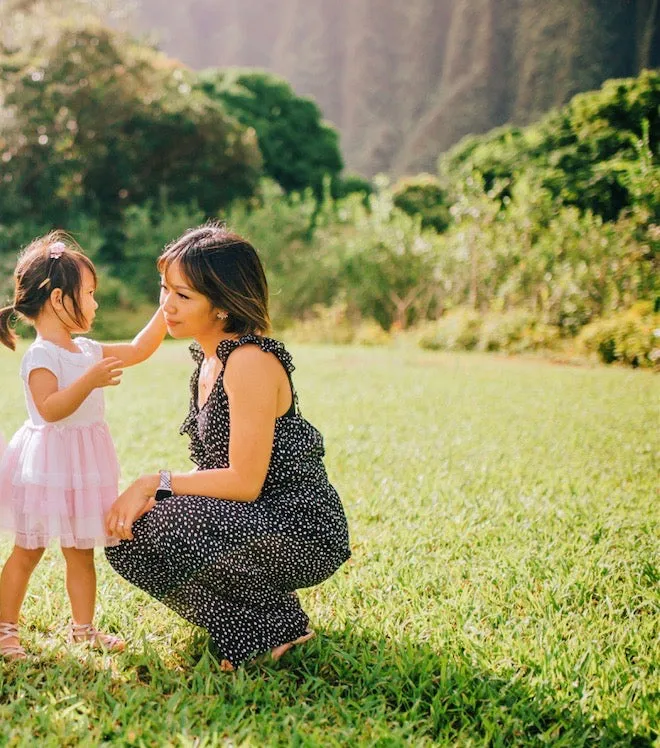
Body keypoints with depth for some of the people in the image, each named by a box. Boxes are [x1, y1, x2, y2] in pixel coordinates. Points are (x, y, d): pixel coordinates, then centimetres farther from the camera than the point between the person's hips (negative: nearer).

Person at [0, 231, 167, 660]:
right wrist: (89, 381, -33)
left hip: (83, 465, 8)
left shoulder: (87, 350, 10)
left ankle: (83, 627, 21)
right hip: (47, 464, -8)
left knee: (81, 552, 12)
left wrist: (166, 309, 10)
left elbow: (139, 350, 16)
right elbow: (49, 408, -26)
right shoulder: (40, 356, -15)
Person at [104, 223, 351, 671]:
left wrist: (157, 482, -18)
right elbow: (218, 468, 11)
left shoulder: (251, 362, -22)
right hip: (258, 521, 9)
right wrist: (147, 493, -2)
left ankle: (277, 625, -5)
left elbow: (245, 481, -24)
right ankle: (244, 621, 13)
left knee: (162, 530, -26)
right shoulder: (208, 358, 8)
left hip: (304, 531, -9)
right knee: (126, 538, 3)